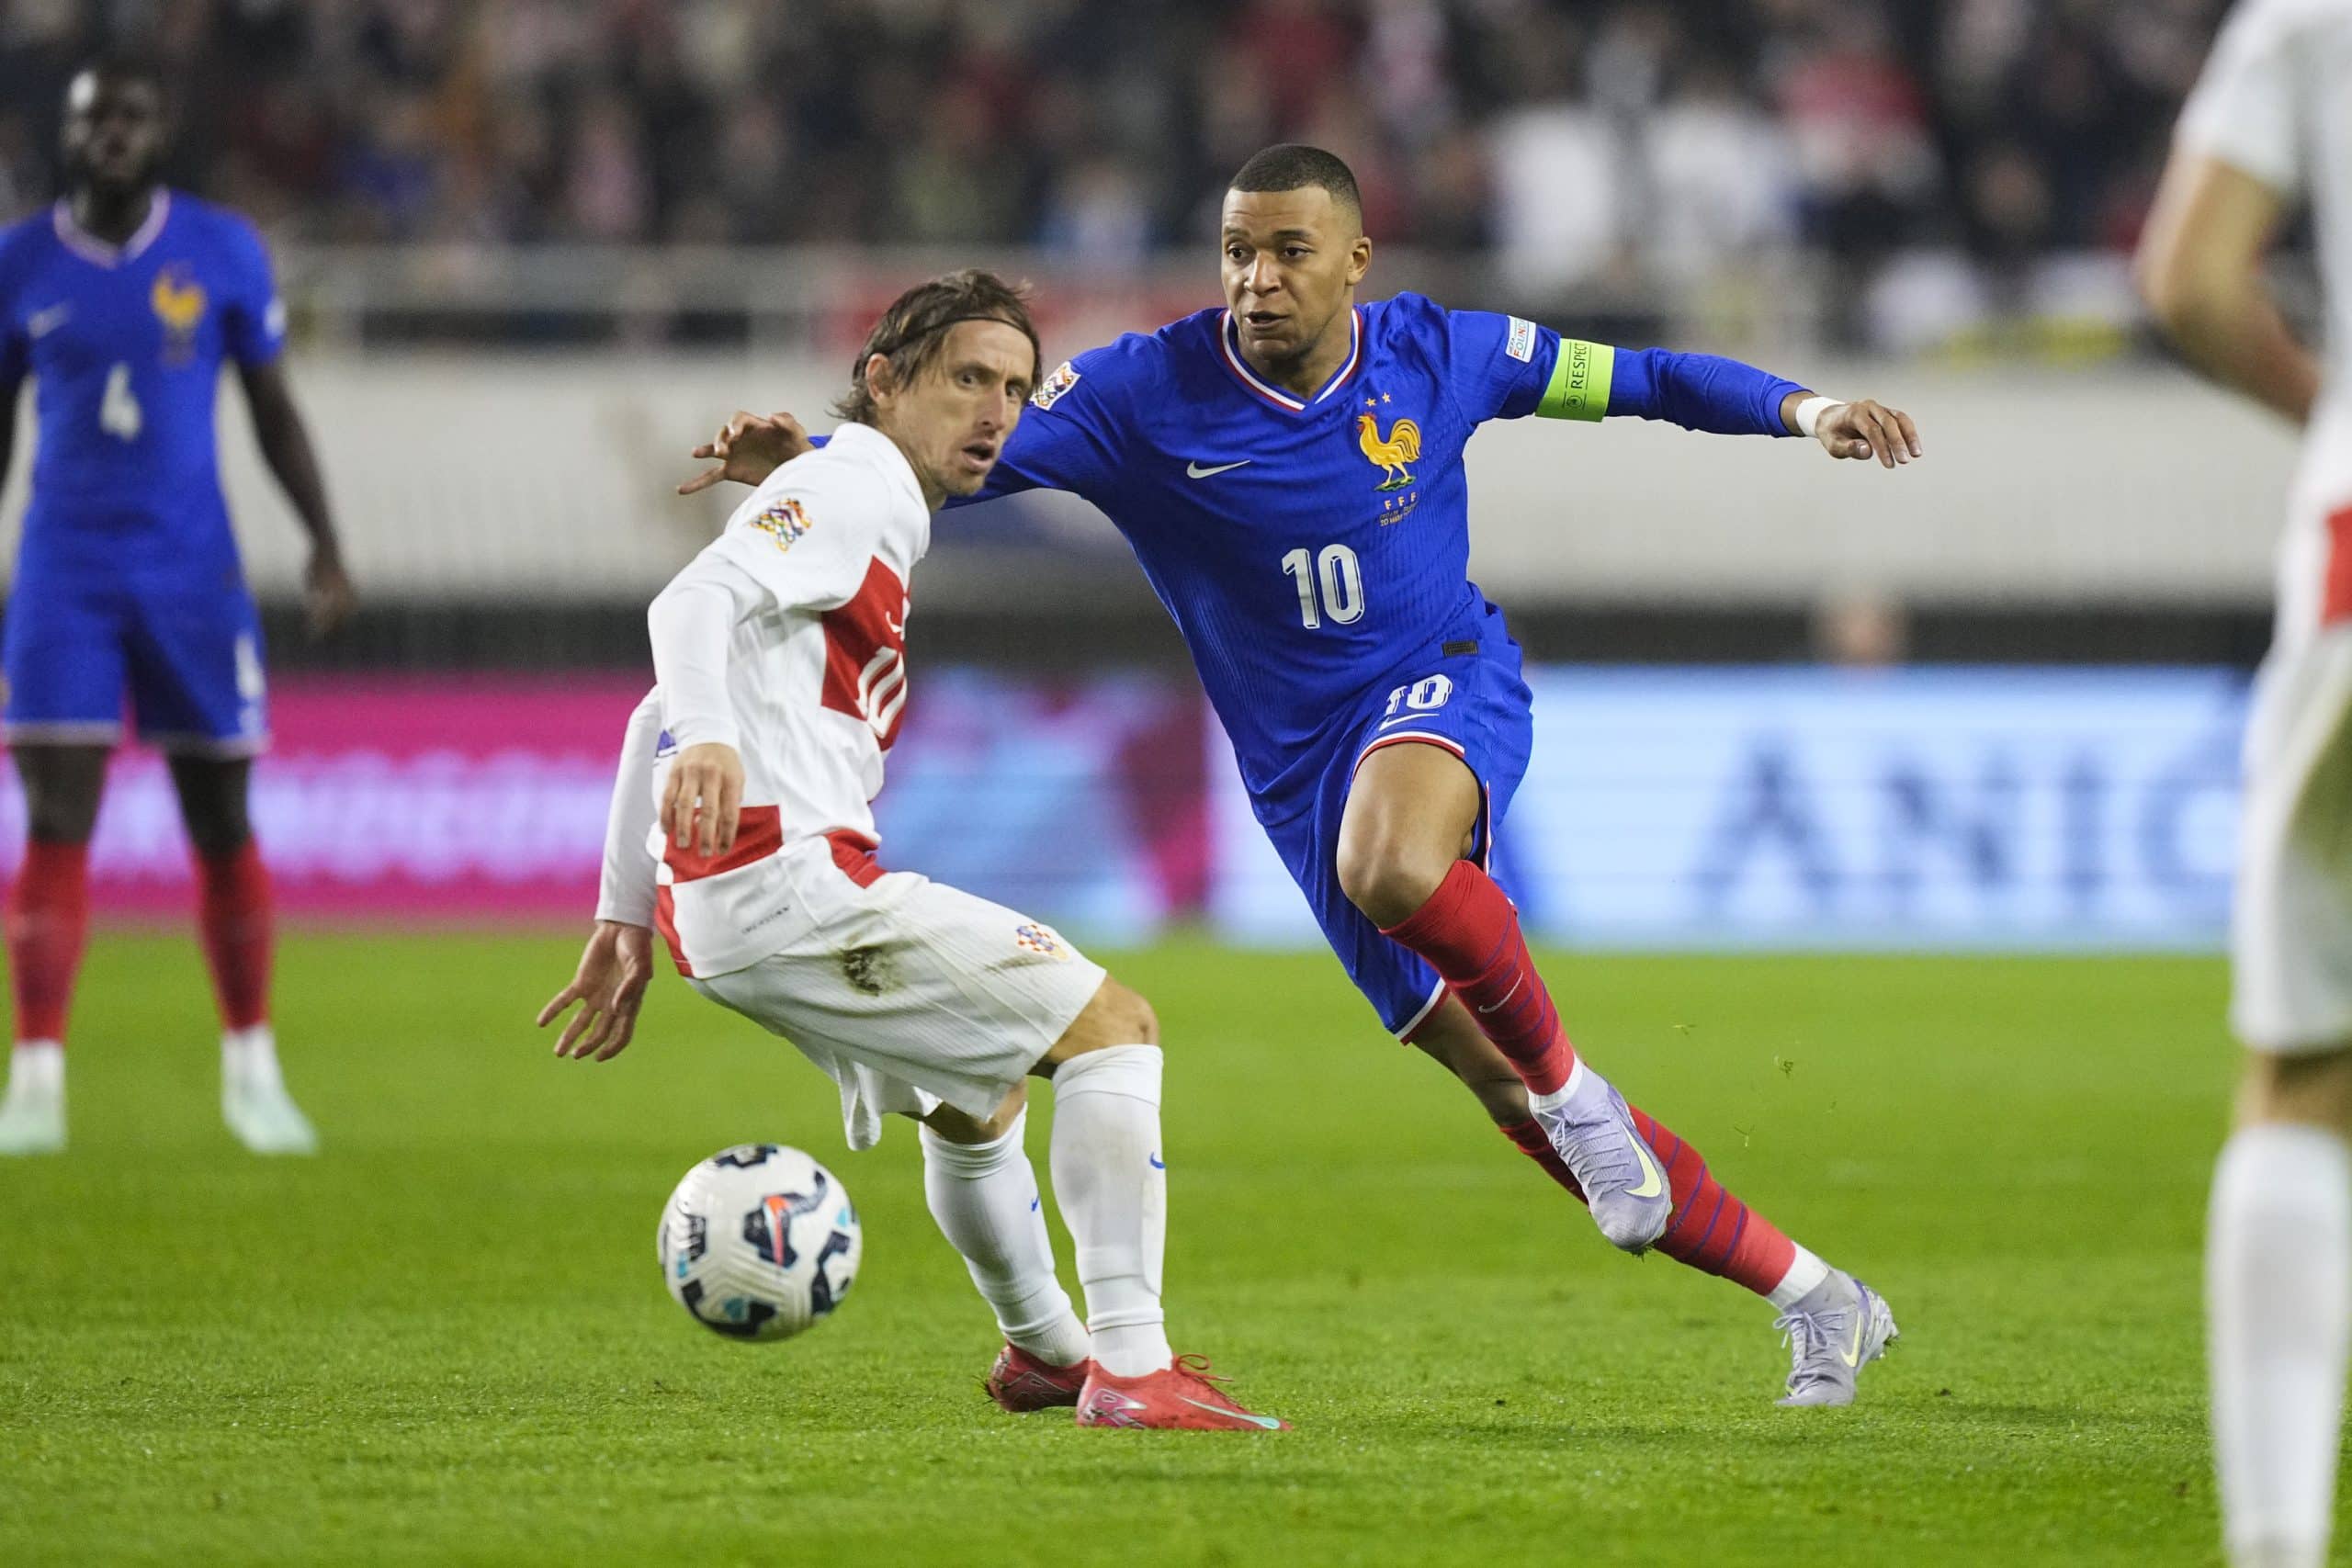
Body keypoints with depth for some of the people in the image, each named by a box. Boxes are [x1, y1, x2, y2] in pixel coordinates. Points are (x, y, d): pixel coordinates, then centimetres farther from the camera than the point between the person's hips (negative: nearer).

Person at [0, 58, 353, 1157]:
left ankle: (251, 1071, 20)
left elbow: (273, 408, 7)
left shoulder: (221, 252, 1)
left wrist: (324, 542, -2)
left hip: (192, 570, 0)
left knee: (222, 826, 6)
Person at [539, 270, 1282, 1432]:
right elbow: (692, 603, -22)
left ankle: (1043, 1352, 52)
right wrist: (708, 739, -41)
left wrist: (626, 918, 30)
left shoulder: (863, 517, 27)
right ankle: (1131, 1367, -19)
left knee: (975, 1096, 31)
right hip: (785, 875, -10)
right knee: (1110, 1025, -10)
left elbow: (659, 715, 31)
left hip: (713, 908, 10)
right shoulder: (848, 489, -3)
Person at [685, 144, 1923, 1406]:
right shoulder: (1149, 393, -10)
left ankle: (1570, 1085, -14)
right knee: (1502, 1089, 1)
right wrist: (802, 463, -31)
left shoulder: (1433, 355, -6)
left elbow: (1635, 378, 6)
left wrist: (1798, 411, -6)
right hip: (1302, 765, 2)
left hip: (1445, 687, -2)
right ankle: (1812, 1299, 13)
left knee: (1391, 869, -40)